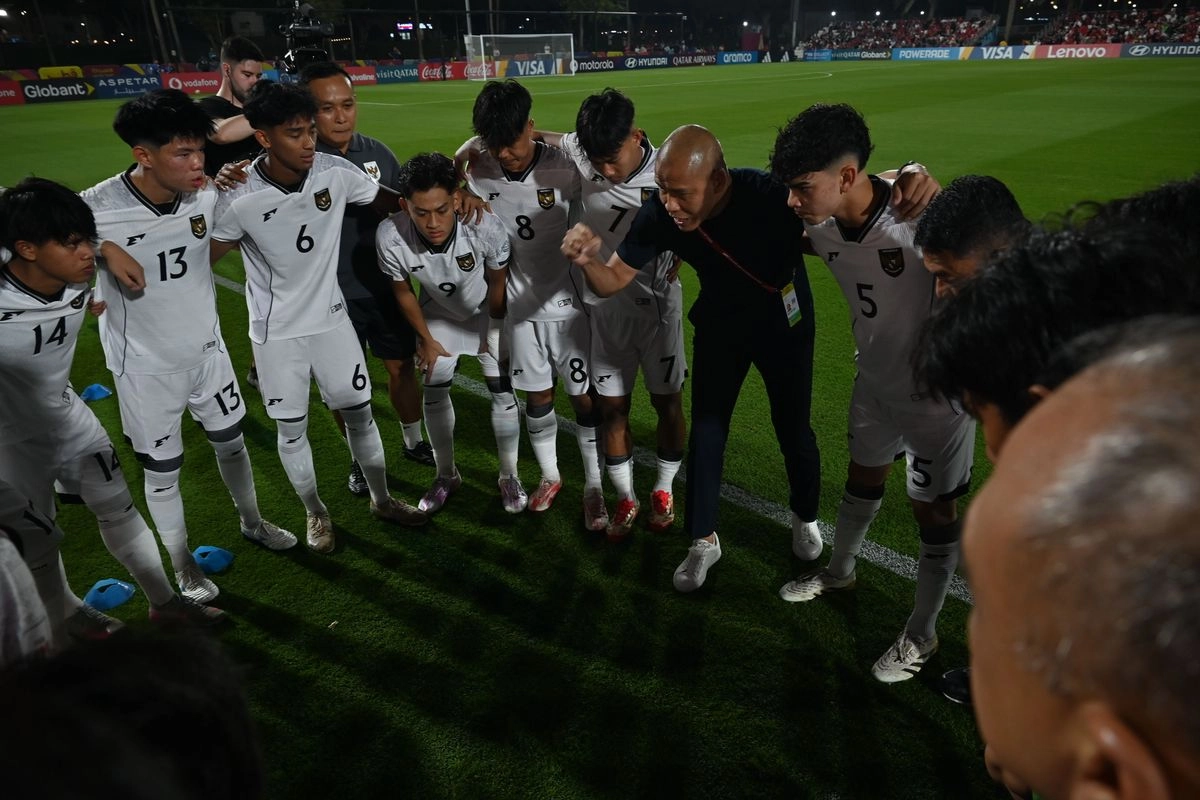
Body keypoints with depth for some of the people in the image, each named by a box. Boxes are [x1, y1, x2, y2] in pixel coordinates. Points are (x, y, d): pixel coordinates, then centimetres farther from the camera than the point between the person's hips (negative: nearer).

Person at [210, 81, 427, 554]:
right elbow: (202, 258, -8)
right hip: (276, 331, -2)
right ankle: (315, 514, 34)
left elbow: (395, 203, -3)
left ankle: (381, 499, 33)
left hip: (331, 317, 2)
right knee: (292, 429, 10)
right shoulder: (239, 197, -19)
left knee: (359, 412, 11)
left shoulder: (335, 172, -14)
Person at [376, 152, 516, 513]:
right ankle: (447, 476, 26)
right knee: (434, 392, 5)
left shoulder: (486, 227, -40)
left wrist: (494, 330, -3)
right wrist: (426, 340, -1)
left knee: (503, 392, 0)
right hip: (439, 313, 1)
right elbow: (403, 291, -13)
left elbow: (497, 282, -17)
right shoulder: (390, 237, -36)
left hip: (487, 310, -1)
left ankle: (509, 476, 20)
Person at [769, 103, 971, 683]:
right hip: (876, 380, 6)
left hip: (938, 390, -6)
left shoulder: (919, 216, -34)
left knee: (934, 510, 10)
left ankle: (921, 636, 31)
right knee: (862, 480, 25)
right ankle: (839, 571, 52)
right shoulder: (820, 227, -13)